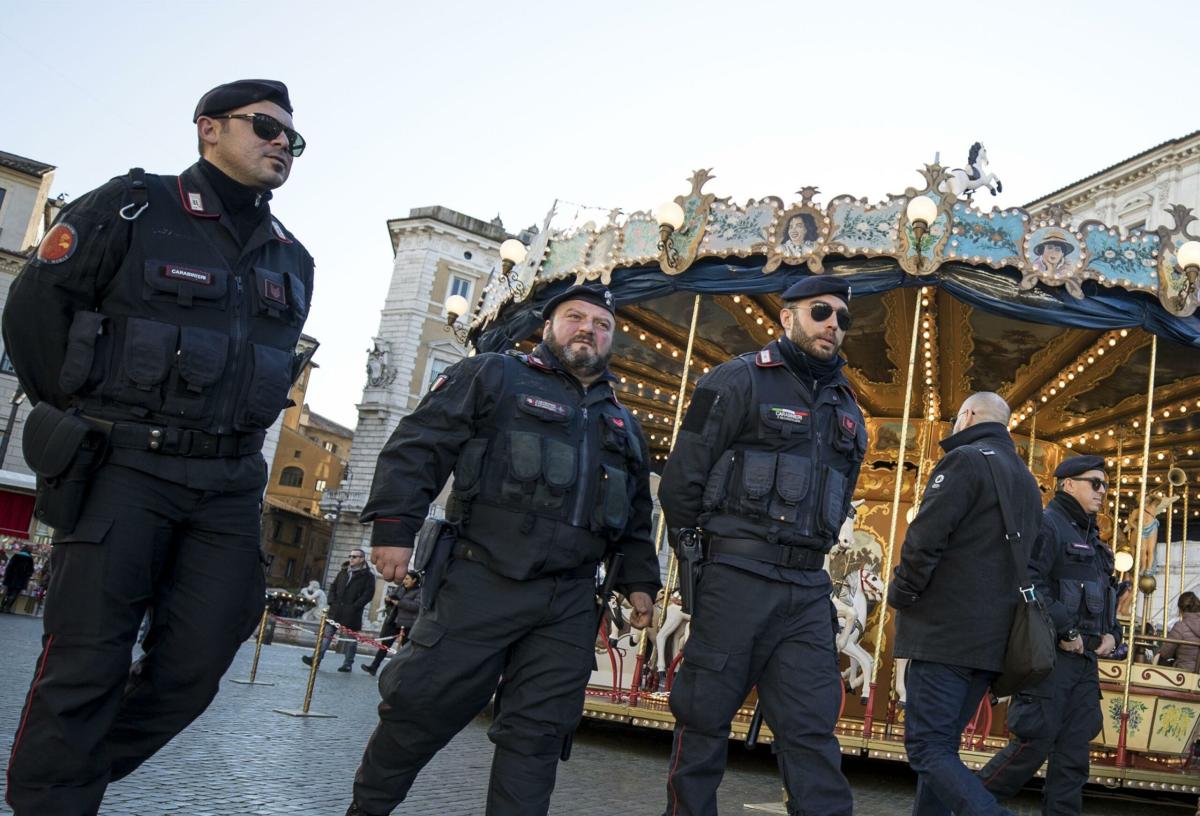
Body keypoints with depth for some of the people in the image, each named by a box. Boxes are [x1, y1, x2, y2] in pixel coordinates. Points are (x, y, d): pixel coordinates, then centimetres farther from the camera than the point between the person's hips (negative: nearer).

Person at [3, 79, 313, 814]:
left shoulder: (292, 262, 14)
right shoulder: (132, 209, -2)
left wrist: (223, 439, 13)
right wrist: (87, 419, 2)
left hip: (229, 486, 5)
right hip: (121, 470, -5)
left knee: (192, 671, 5)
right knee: (87, 665, -3)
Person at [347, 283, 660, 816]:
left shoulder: (623, 426, 23)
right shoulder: (492, 377, 6)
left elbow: (635, 521, 27)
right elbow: (416, 448, -2)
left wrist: (639, 581, 15)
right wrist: (394, 527, -11)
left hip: (568, 605, 5)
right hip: (479, 582, -4)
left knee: (538, 732, 4)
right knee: (422, 706, -1)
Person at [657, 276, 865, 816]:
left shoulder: (848, 411, 17)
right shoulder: (740, 380, -1)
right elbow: (682, 478, -4)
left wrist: (809, 559, 14)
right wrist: (697, 556, -3)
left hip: (808, 592, 5)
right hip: (735, 579, -5)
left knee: (811, 729, 2)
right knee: (704, 715, 3)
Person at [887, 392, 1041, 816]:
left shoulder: (966, 460, -8)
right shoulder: (1027, 481, 20)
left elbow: (924, 538, -17)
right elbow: (1028, 561, 23)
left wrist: (901, 594, -4)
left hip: (945, 634, -8)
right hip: (994, 640, 8)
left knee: (927, 748, -8)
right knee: (942, 745, 15)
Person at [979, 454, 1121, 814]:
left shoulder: (1093, 540, 21)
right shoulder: (1045, 525, -8)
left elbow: (1105, 596, 27)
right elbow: (1028, 585, -21)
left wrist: (1111, 634, 8)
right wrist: (1066, 631, -20)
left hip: (1085, 660, 9)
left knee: (1074, 751, 8)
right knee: (1034, 743, -8)